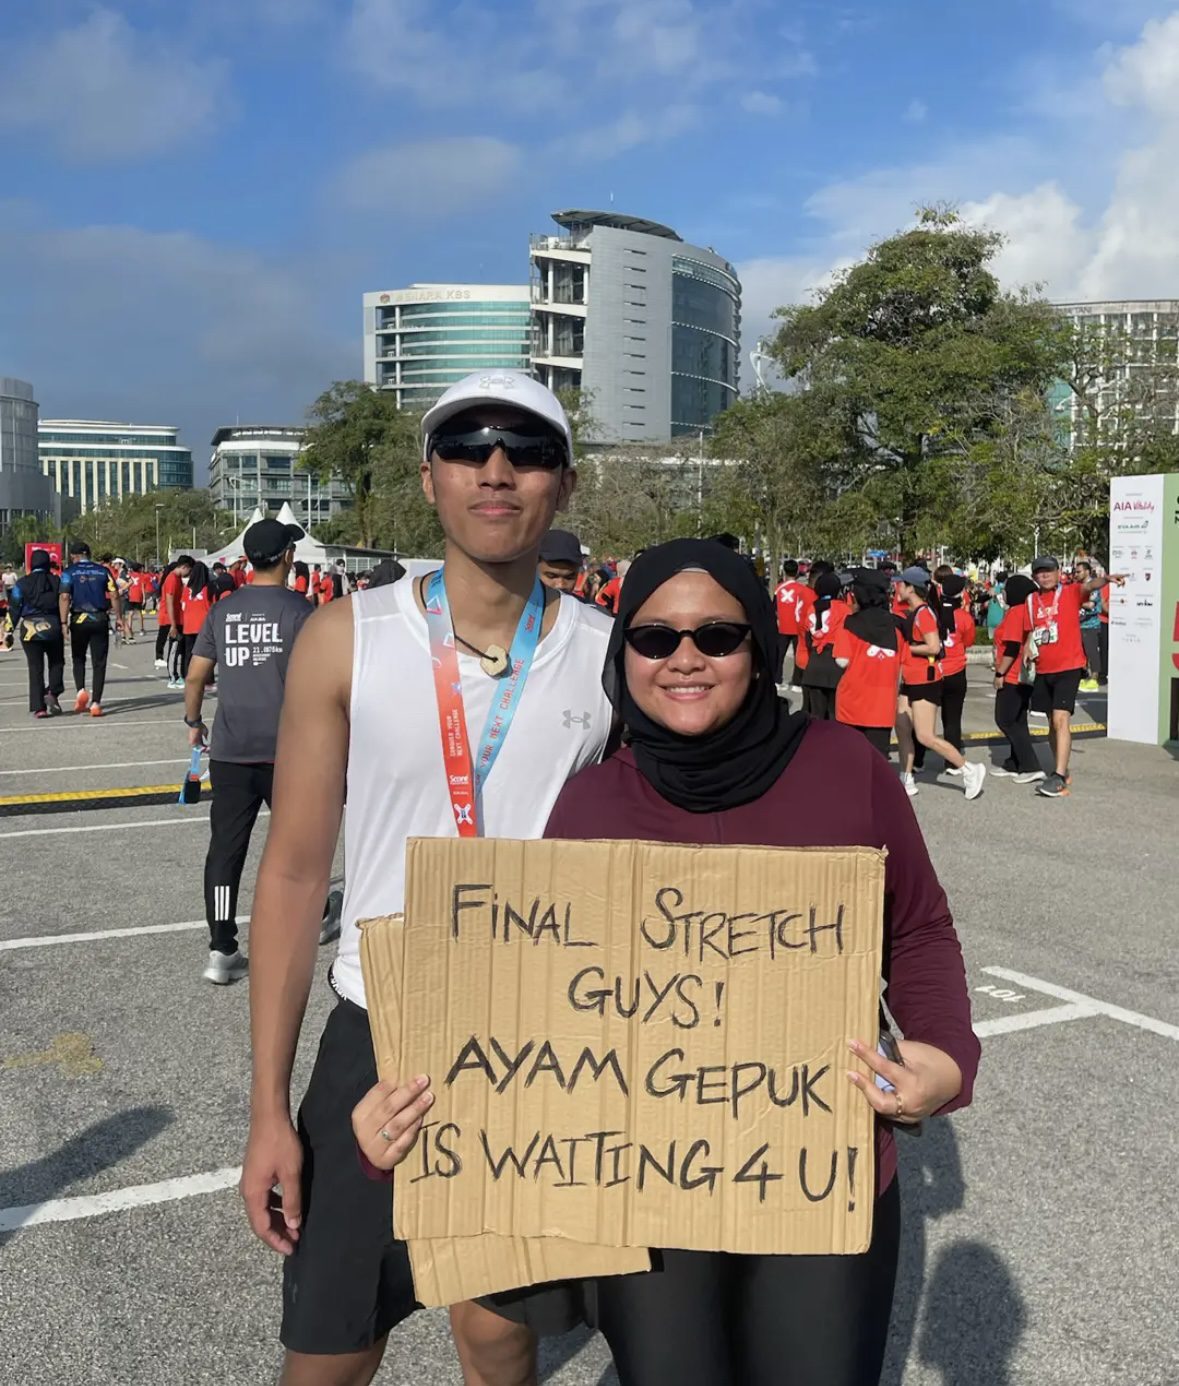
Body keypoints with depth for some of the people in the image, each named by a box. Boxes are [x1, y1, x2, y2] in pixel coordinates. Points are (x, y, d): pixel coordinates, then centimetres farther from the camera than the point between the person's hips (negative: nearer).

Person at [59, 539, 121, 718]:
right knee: (99, 663, 4)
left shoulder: (69, 572, 1)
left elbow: (64, 597, -10)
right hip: (100, 619, 1)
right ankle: (95, 703, -1)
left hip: (79, 620, -1)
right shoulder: (103, 571, 6)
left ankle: (81, 690, -2)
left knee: (79, 658, 19)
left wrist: (64, 622, -11)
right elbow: (114, 596, -1)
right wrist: (118, 617, 6)